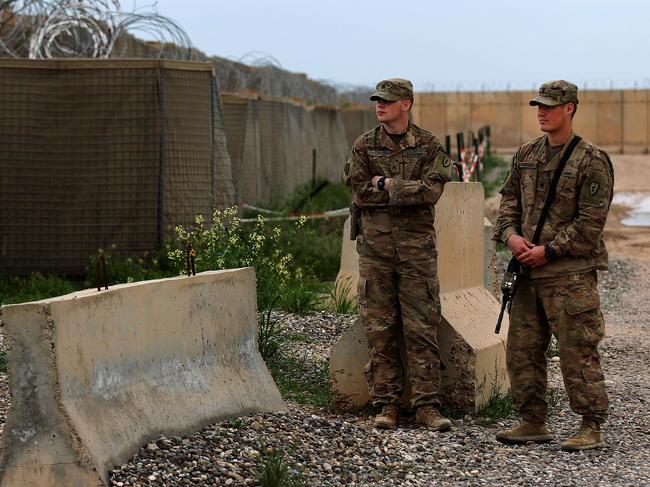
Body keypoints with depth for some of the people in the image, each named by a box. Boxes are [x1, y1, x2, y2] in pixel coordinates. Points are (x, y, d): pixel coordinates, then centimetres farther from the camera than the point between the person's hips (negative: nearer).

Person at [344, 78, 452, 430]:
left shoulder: (428, 146, 5)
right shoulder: (364, 146, 8)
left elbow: (432, 190, -9)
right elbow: (359, 192, -3)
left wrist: (387, 185, -10)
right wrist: (407, 191, -8)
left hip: (416, 246, -1)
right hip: (375, 244, 1)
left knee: (422, 327, -2)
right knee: (379, 328, 2)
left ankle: (426, 405, 1)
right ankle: (386, 404, 8)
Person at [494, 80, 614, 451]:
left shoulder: (592, 161, -8)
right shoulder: (527, 155, 13)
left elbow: (590, 222, -12)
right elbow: (509, 200, 15)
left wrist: (548, 250, -15)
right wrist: (511, 234, -4)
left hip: (570, 273, -7)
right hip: (528, 270, 7)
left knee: (577, 352, -5)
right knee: (522, 350, 9)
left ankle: (591, 429, 3)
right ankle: (534, 423, 19)